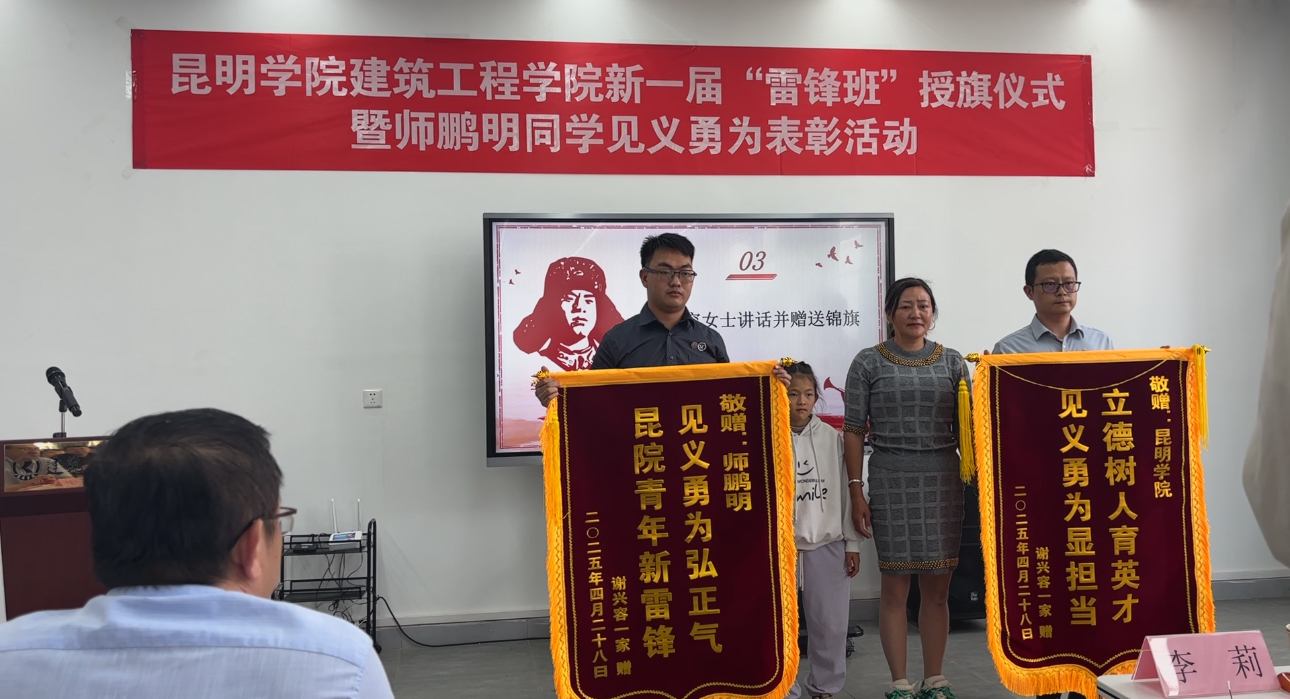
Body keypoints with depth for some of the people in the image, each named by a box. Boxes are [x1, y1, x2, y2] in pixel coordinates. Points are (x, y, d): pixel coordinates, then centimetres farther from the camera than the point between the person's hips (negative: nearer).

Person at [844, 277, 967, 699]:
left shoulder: (951, 361, 9)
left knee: (938, 587, 7)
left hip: (943, 480, 3)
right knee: (895, 586, 2)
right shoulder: (868, 363, 1)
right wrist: (856, 492, -4)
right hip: (891, 482, -2)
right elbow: (854, 431, 0)